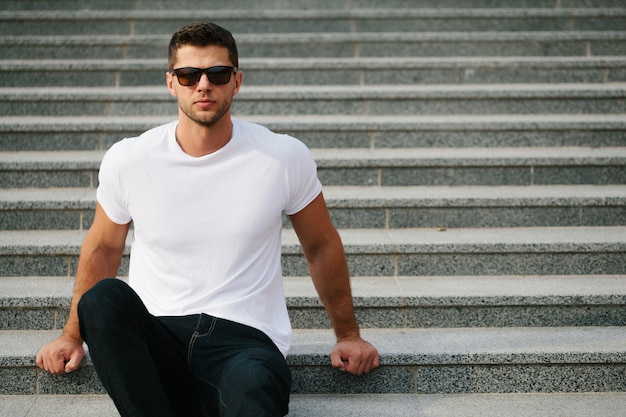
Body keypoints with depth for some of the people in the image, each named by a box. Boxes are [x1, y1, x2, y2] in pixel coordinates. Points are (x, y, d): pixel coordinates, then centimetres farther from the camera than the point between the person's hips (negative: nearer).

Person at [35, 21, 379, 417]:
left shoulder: (286, 158, -1)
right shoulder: (127, 160, 2)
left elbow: (322, 246, 14)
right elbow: (103, 247, 19)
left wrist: (348, 334, 19)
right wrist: (73, 335, 22)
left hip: (246, 337, -3)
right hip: (153, 343, 4)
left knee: (253, 383, -41)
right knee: (103, 297, -32)